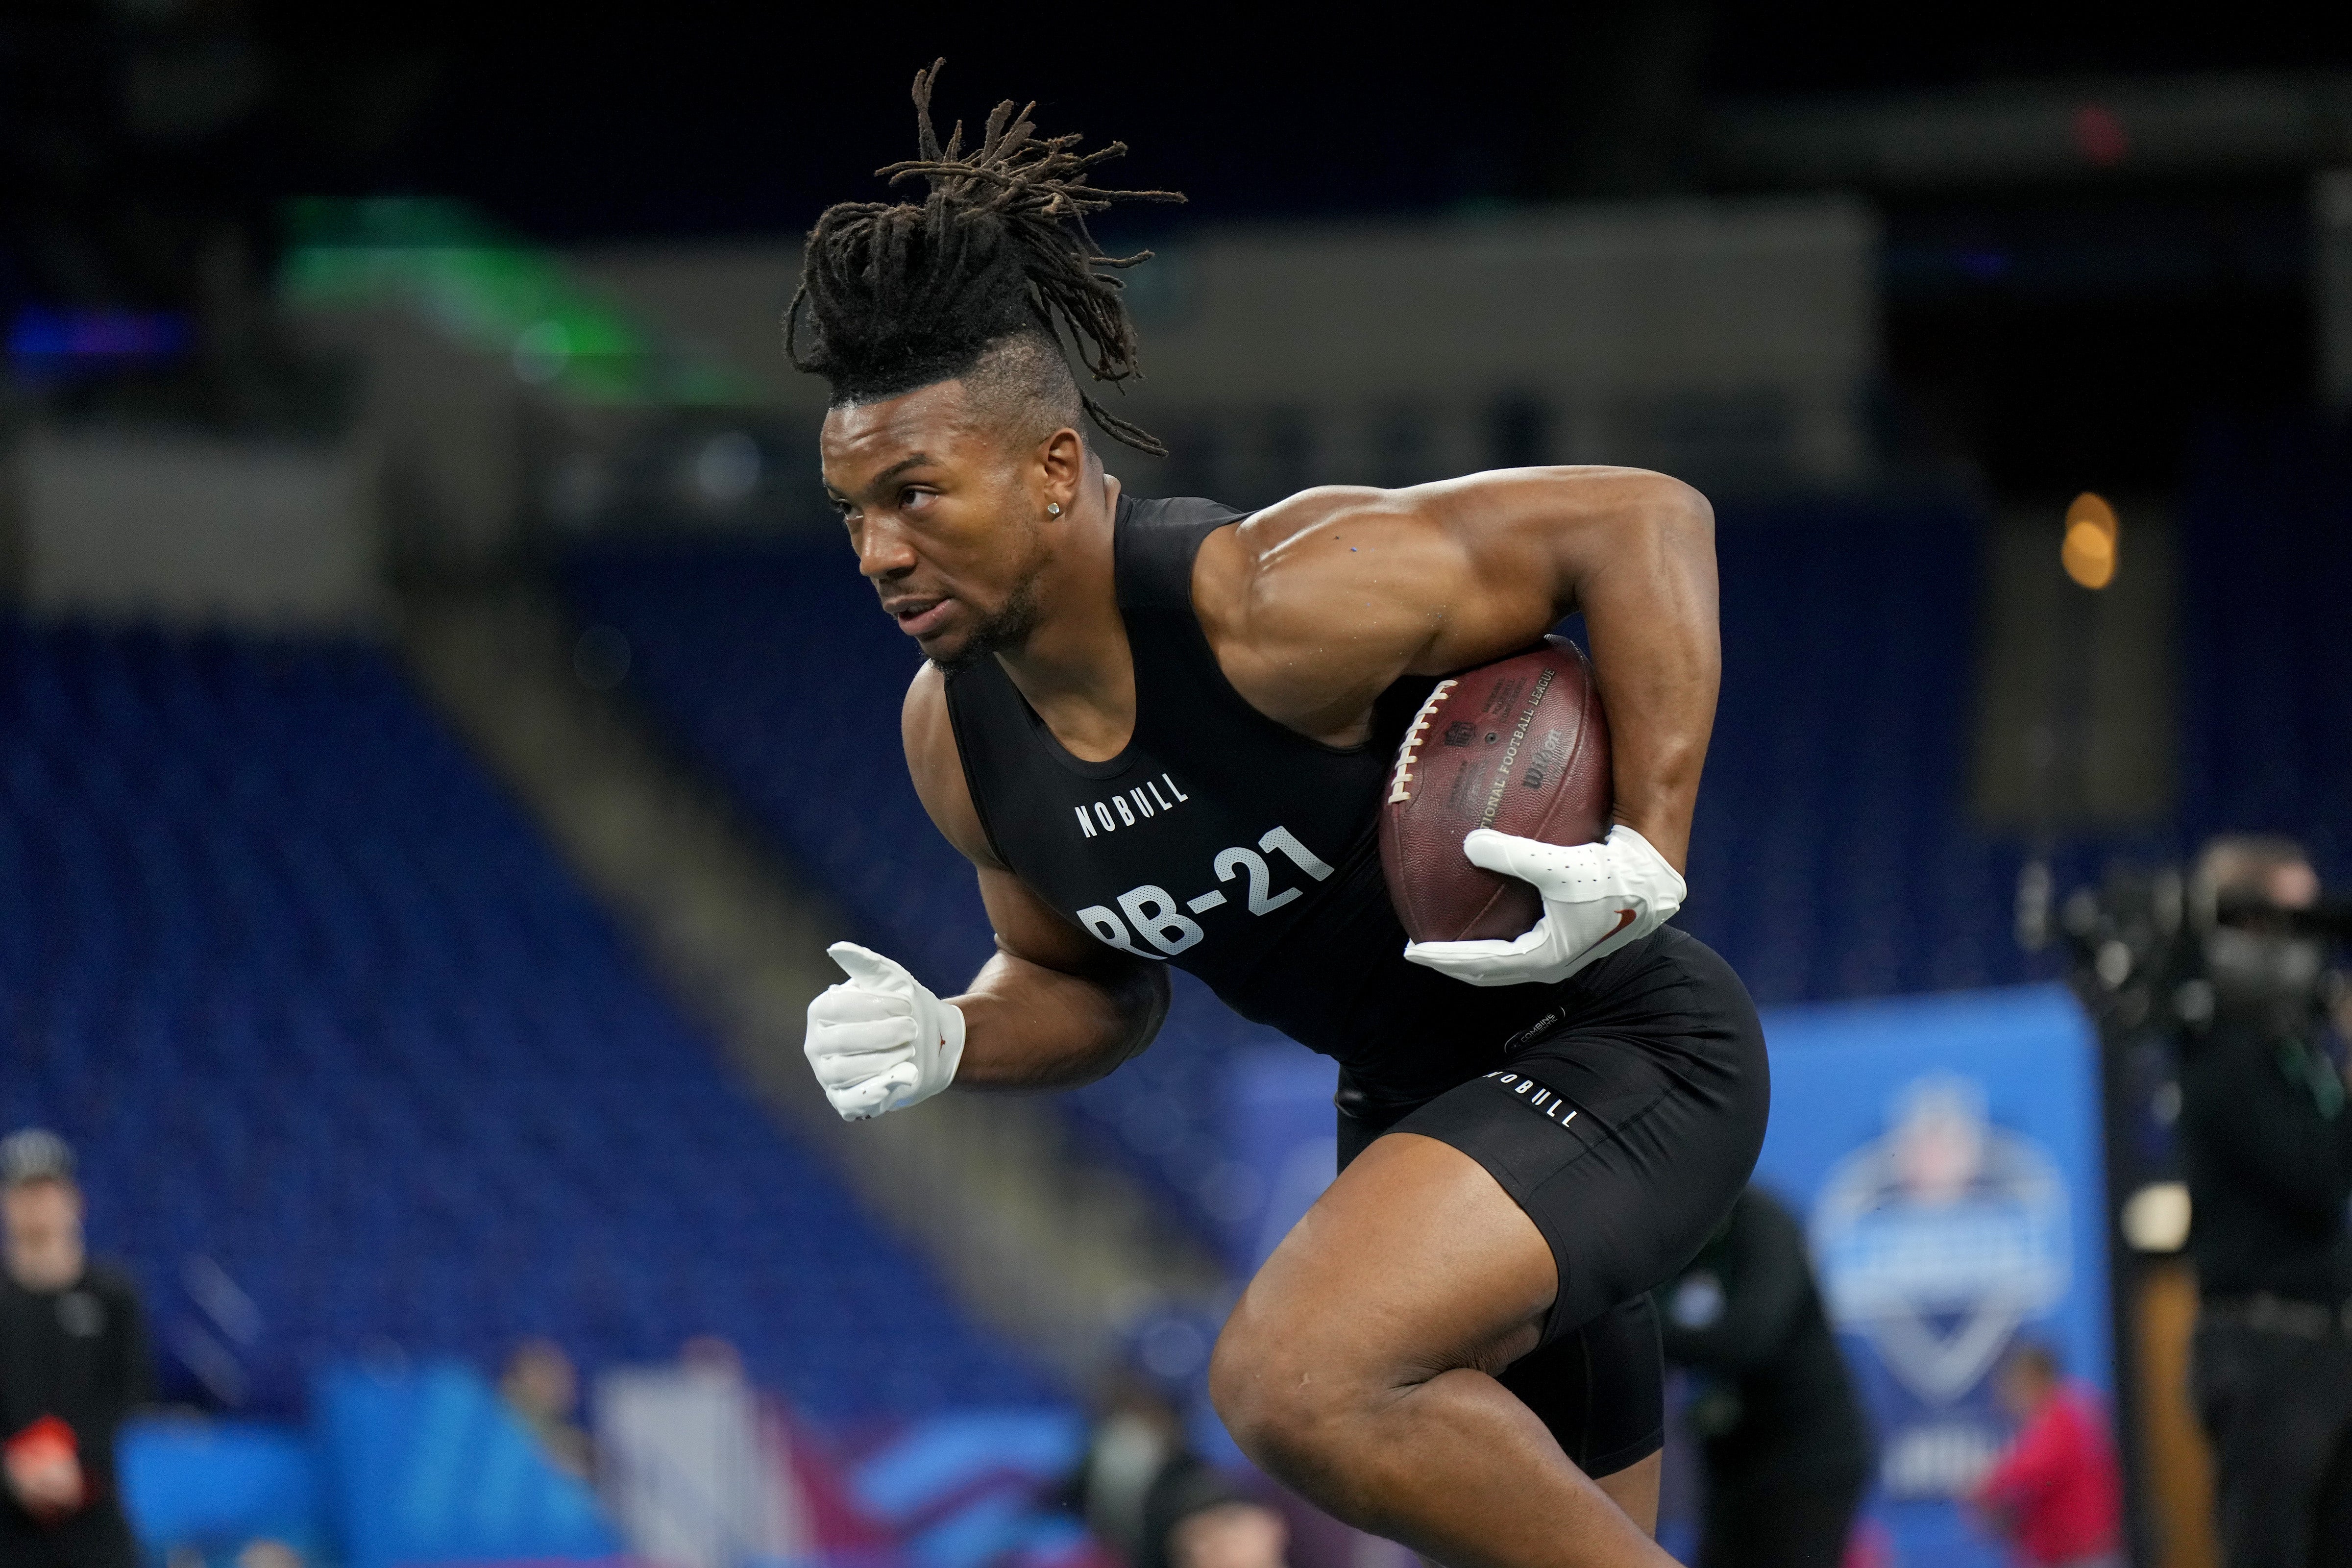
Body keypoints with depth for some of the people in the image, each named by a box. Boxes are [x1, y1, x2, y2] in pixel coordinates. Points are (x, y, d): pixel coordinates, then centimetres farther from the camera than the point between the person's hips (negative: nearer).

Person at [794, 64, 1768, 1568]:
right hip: (1419, 1104, 9)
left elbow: (1645, 523, -23)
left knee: (1293, 1382, -30)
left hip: (1618, 1049, -9)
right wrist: (946, 1040, -9)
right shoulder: (956, 735, -3)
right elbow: (1094, 985, 13)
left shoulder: (1274, 605, -27)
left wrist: (1648, 862, -27)